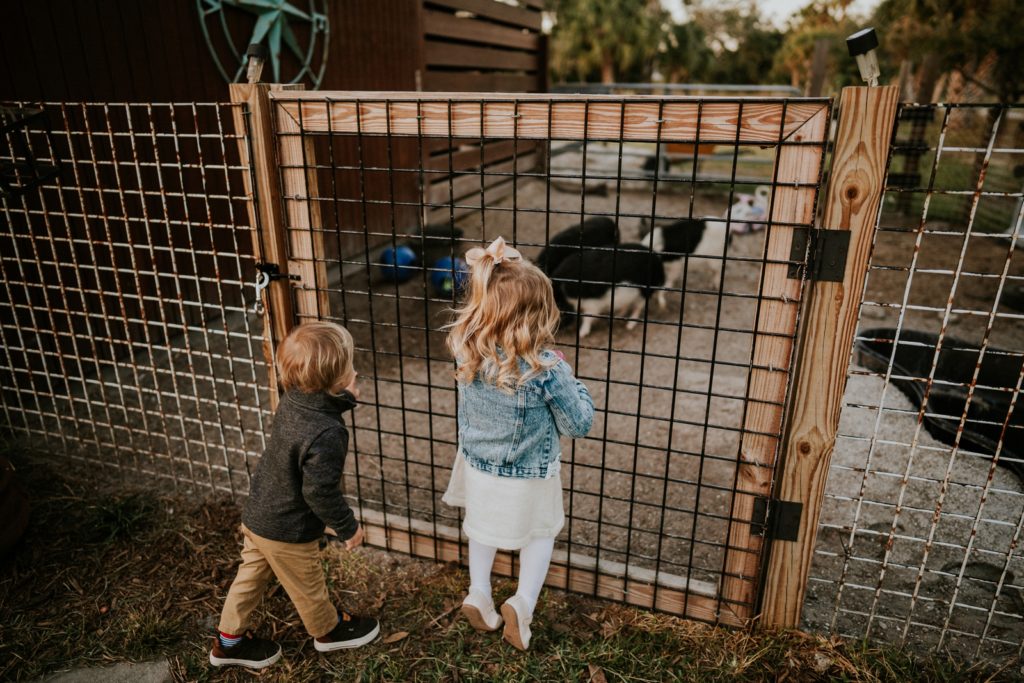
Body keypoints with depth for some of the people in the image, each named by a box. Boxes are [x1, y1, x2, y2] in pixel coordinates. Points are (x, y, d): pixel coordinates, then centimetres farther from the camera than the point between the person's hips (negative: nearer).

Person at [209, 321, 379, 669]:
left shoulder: (293, 400, -12)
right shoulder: (325, 434, -36)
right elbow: (320, 492, -29)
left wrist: (345, 398, -9)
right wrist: (348, 527, -14)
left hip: (257, 514, 8)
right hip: (288, 531, -7)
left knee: (250, 576, 26)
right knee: (308, 587, 20)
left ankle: (230, 640, 46)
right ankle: (328, 630, 46)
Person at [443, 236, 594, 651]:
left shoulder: (466, 350, -22)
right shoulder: (546, 368, -32)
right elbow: (579, 425, -19)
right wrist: (569, 380, -5)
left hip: (479, 467, 4)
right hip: (529, 478, -3)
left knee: (482, 527, 32)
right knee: (539, 533, 25)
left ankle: (478, 592, 30)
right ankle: (523, 601, 11)